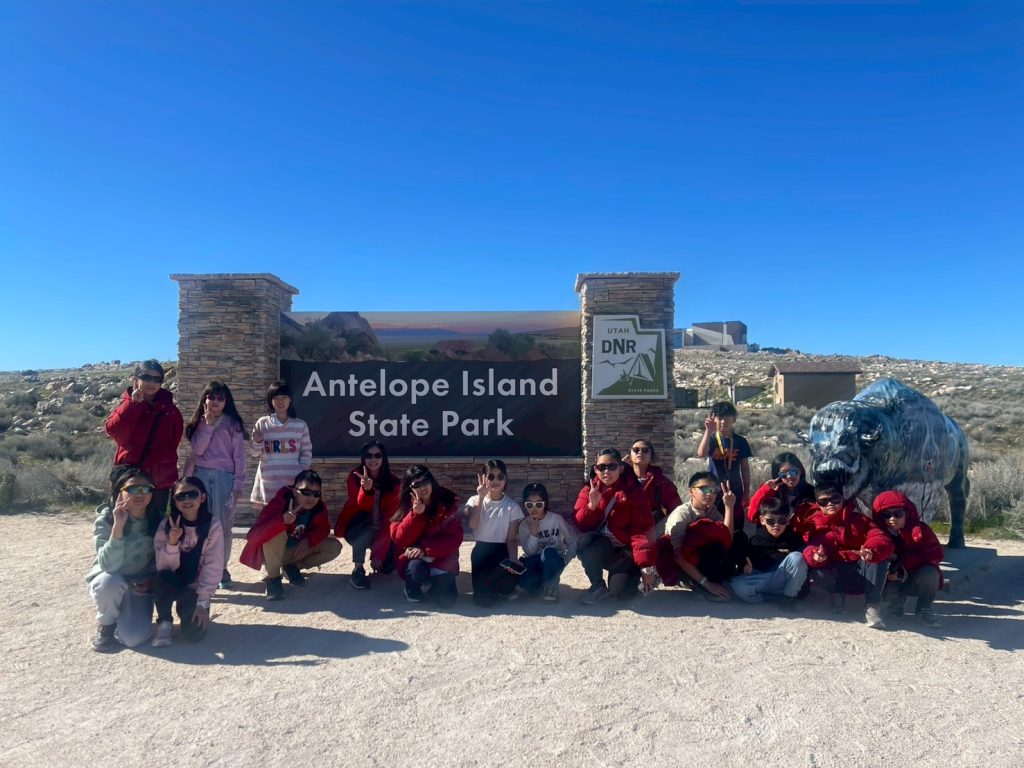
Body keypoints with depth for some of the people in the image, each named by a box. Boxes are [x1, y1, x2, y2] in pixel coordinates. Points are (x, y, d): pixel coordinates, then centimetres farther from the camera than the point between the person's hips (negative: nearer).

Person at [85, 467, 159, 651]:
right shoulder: (105, 520, -19)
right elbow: (108, 565, -33)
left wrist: (151, 579, -14)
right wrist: (118, 526, -41)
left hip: (140, 586, 1)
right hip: (108, 583, -1)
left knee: (133, 638, -21)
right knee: (111, 582, -37)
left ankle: (126, 616, 15)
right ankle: (106, 624, -6)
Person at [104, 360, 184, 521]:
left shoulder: (170, 410, 4)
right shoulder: (127, 404, 2)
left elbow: (174, 441, 4)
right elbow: (112, 429, -16)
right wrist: (133, 403, -18)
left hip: (159, 480, 0)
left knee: (155, 523, 8)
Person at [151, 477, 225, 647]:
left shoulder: (213, 525, -12)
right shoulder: (166, 525, -7)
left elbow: (213, 567, -13)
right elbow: (164, 567, -12)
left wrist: (203, 602, -17)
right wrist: (172, 543, -29)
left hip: (196, 587, -1)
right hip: (172, 584, 1)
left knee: (193, 634, -21)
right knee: (163, 577, -33)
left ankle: (185, 607, 15)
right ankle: (164, 622, -7)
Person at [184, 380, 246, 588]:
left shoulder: (233, 424, 3)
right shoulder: (199, 423, 12)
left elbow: (239, 455, 0)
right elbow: (197, 449, -2)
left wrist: (238, 484, -6)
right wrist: (208, 425, -8)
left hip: (225, 477, -2)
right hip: (201, 476, 2)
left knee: (223, 525, -1)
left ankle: (221, 568, 11)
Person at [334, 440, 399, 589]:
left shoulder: (393, 482, -11)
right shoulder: (355, 476, -14)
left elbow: (390, 516, -16)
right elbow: (362, 508, -25)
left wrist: (378, 551, -23)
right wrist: (366, 490, -47)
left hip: (380, 531, 2)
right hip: (356, 528, -2)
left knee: (389, 565, -17)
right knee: (365, 520, -35)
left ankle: (378, 558, 19)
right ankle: (358, 570, -21)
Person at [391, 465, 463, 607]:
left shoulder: (448, 503, -11)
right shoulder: (403, 506, -8)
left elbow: (454, 538, -14)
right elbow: (400, 539, -15)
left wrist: (425, 549, -23)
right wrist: (415, 514, -27)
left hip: (441, 559, 0)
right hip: (413, 559, 0)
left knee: (446, 599, -18)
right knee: (417, 568, -34)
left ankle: (436, 581, 17)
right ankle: (412, 589, 2)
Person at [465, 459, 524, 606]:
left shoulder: (512, 505, -1)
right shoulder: (475, 500, 1)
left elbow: (512, 538, -5)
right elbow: (472, 525, -19)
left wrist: (513, 561, -22)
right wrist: (481, 497, -20)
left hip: (501, 551, 0)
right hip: (481, 552, 0)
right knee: (483, 600, -18)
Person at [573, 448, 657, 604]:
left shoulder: (633, 491, -11)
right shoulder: (589, 490, 0)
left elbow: (642, 530, -15)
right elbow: (580, 524, -5)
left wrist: (646, 568, -18)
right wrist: (592, 505, -23)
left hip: (625, 551, -3)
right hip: (599, 549, 3)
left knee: (621, 591, -27)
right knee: (585, 542, -32)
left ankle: (633, 575, 11)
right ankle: (598, 586, -7)